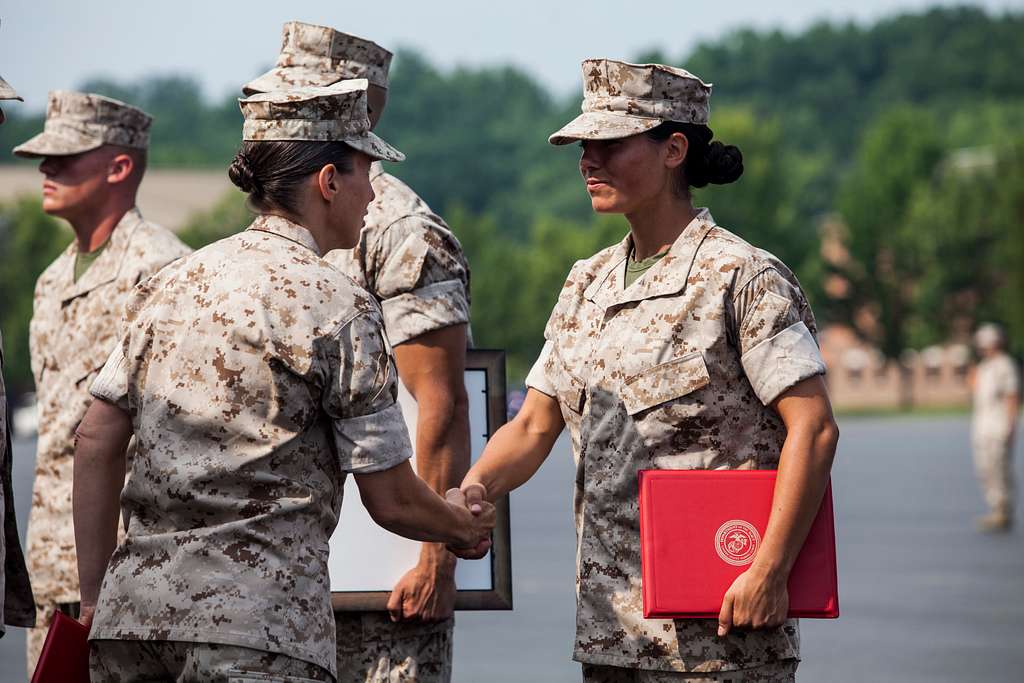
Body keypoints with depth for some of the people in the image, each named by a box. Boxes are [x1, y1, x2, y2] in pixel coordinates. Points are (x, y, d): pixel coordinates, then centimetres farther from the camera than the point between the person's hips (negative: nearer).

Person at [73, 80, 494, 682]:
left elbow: (97, 442, 13)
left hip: (134, 609, 7)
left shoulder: (172, 283, 14)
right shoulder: (337, 304, -4)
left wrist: (95, 598, 18)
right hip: (259, 622, -6)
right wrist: (468, 528, 19)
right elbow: (391, 500, -2)